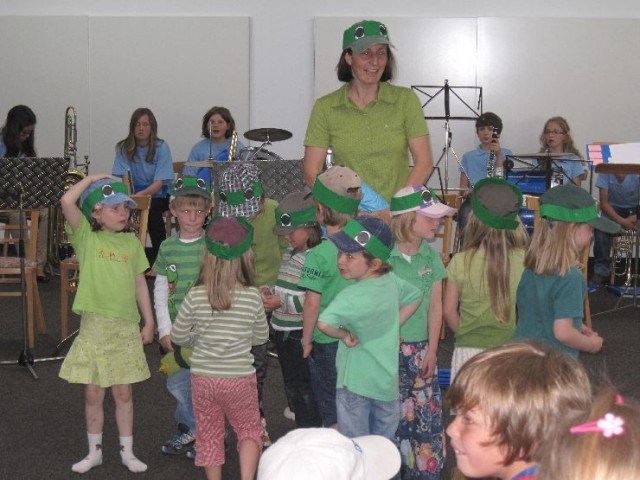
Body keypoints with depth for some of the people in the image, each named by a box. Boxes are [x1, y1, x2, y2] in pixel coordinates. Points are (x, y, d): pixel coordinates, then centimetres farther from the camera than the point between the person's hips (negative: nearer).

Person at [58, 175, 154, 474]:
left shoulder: (132, 242, 5)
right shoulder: (87, 238, -2)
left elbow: (140, 283, 9)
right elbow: (67, 202, -17)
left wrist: (149, 322, 8)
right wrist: (92, 178, -7)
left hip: (126, 327, 2)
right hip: (94, 326, -2)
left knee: (123, 392, 9)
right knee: (93, 393, 7)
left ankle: (127, 452, 21)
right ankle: (94, 452, 23)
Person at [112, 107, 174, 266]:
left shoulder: (161, 147, -6)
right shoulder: (124, 148, 2)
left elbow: (159, 183, -15)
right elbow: (125, 179, -7)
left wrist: (140, 195, -33)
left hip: (159, 195, -2)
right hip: (136, 194, 2)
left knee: (152, 209, -33)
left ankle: (159, 257, -17)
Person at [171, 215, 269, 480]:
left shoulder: (195, 297, -13)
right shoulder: (253, 297, -14)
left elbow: (178, 336, -2)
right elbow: (261, 336, 2)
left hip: (203, 378, 1)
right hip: (240, 378, -1)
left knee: (209, 435, 18)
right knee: (249, 429, 18)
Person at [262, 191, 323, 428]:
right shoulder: (289, 253, 11)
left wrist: (282, 301, -23)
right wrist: (270, 295, 2)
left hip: (300, 334, -9)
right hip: (282, 330, 9)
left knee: (303, 389, 2)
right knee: (291, 384, 20)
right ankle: (299, 419, 35)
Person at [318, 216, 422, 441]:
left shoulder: (353, 296, -26)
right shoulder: (391, 281, -6)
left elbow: (324, 323, -42)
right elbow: (415, 297, 14)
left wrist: (345, 335, -23)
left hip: (356, 384, -7)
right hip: (388, 383, 7)